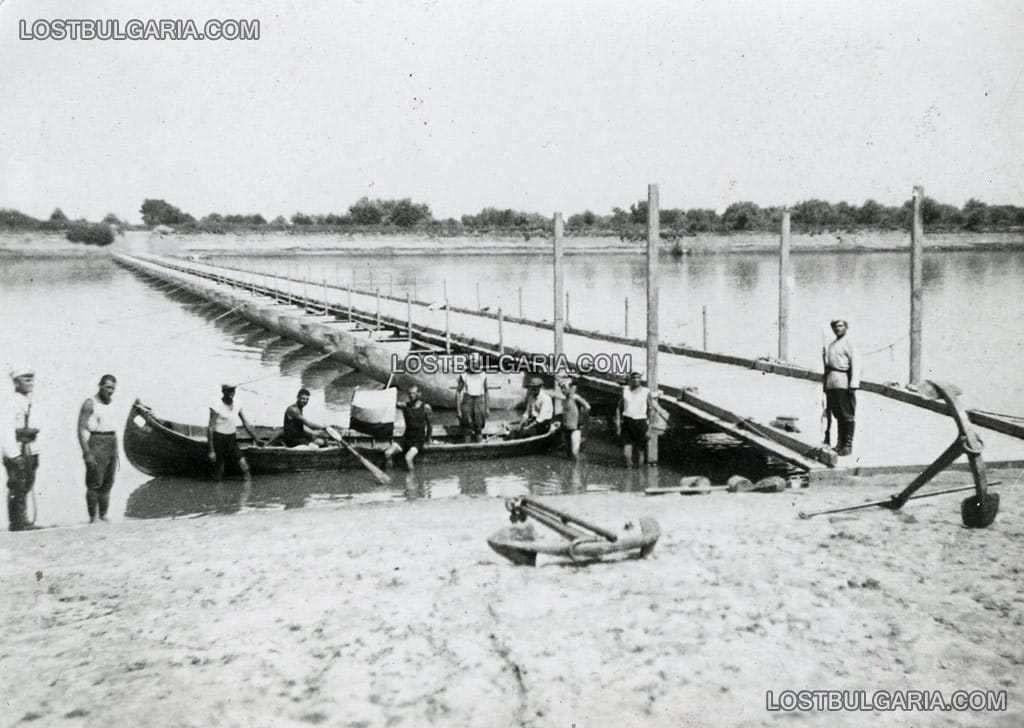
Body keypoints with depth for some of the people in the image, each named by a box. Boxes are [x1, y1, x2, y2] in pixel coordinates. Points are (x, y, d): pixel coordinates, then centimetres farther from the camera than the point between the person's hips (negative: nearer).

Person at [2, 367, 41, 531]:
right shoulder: (12, 404, -12)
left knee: (27, 485, 11)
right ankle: (16, 522, -1)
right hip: (16, 451, -8)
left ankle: (22, 521, 18)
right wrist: (15, 455, -22)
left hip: (28, 451, 8)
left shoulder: (30, 403, 14)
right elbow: (6, 431, -19)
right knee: (17, 487, -6)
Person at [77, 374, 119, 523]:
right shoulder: (90, 404, -8)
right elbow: (82, 429, -13)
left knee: (107, 483, 8)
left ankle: (103, 515, 14)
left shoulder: (111, 403, 14)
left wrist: (116, 452, 17)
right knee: (95, 483, -6)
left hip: (111, 443, 7)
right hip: (96, 444, -7)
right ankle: (93, 518, -2)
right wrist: (87, 453, -20)